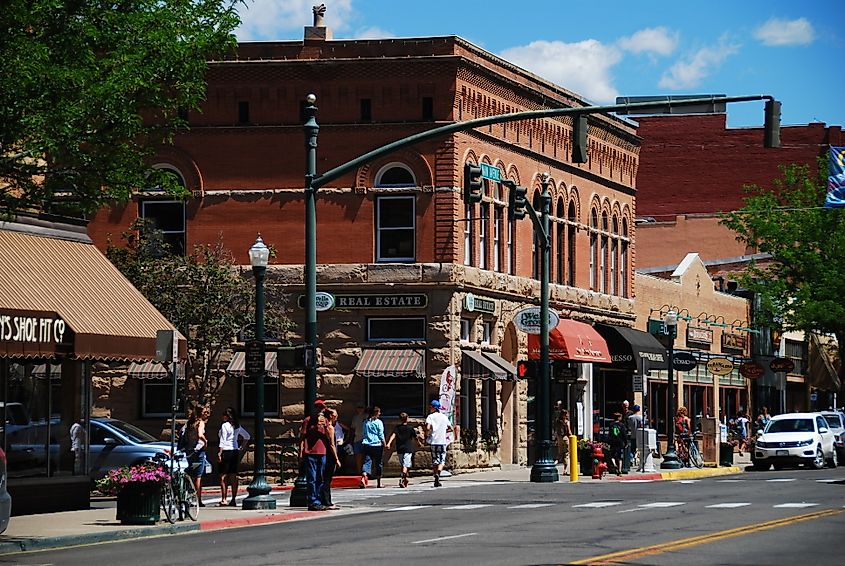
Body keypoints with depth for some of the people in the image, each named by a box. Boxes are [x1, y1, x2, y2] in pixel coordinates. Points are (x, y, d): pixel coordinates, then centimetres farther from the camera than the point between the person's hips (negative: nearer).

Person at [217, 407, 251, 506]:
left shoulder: (224, 425, -10)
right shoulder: (237, 426, 11)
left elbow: (223, 441, -14)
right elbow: (247, 437, 20)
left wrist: (219, 453, -14)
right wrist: (242, 447, 20)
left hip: (226, 451, -7)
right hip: (235, 451, 7)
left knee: (223, 476, -3)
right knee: (233, 476, 7)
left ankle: (224, 499, -7)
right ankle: (234, 499, 6)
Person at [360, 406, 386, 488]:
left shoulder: (366, 422, 9)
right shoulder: (378, 422, -4)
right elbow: (381, 435, -6)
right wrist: (384, 444, 1)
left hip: (366, 444, 3)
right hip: (377, 445, -3)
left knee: (367, 462, -2)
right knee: (379, 463, 8)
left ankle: (363, 477, -28)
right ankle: (378, 482, 13)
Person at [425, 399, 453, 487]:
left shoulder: (430, 417, -2)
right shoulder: (444, 417, 10)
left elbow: (428, 428, -18)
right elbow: (451, 429, 13)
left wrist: (426, 435, 0)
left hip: (433, 441, -1)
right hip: (442, 441, 1)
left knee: (434, 461, 8)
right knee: (442, 460, 5)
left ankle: (436, 480, 10)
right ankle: (438, 473, -23)